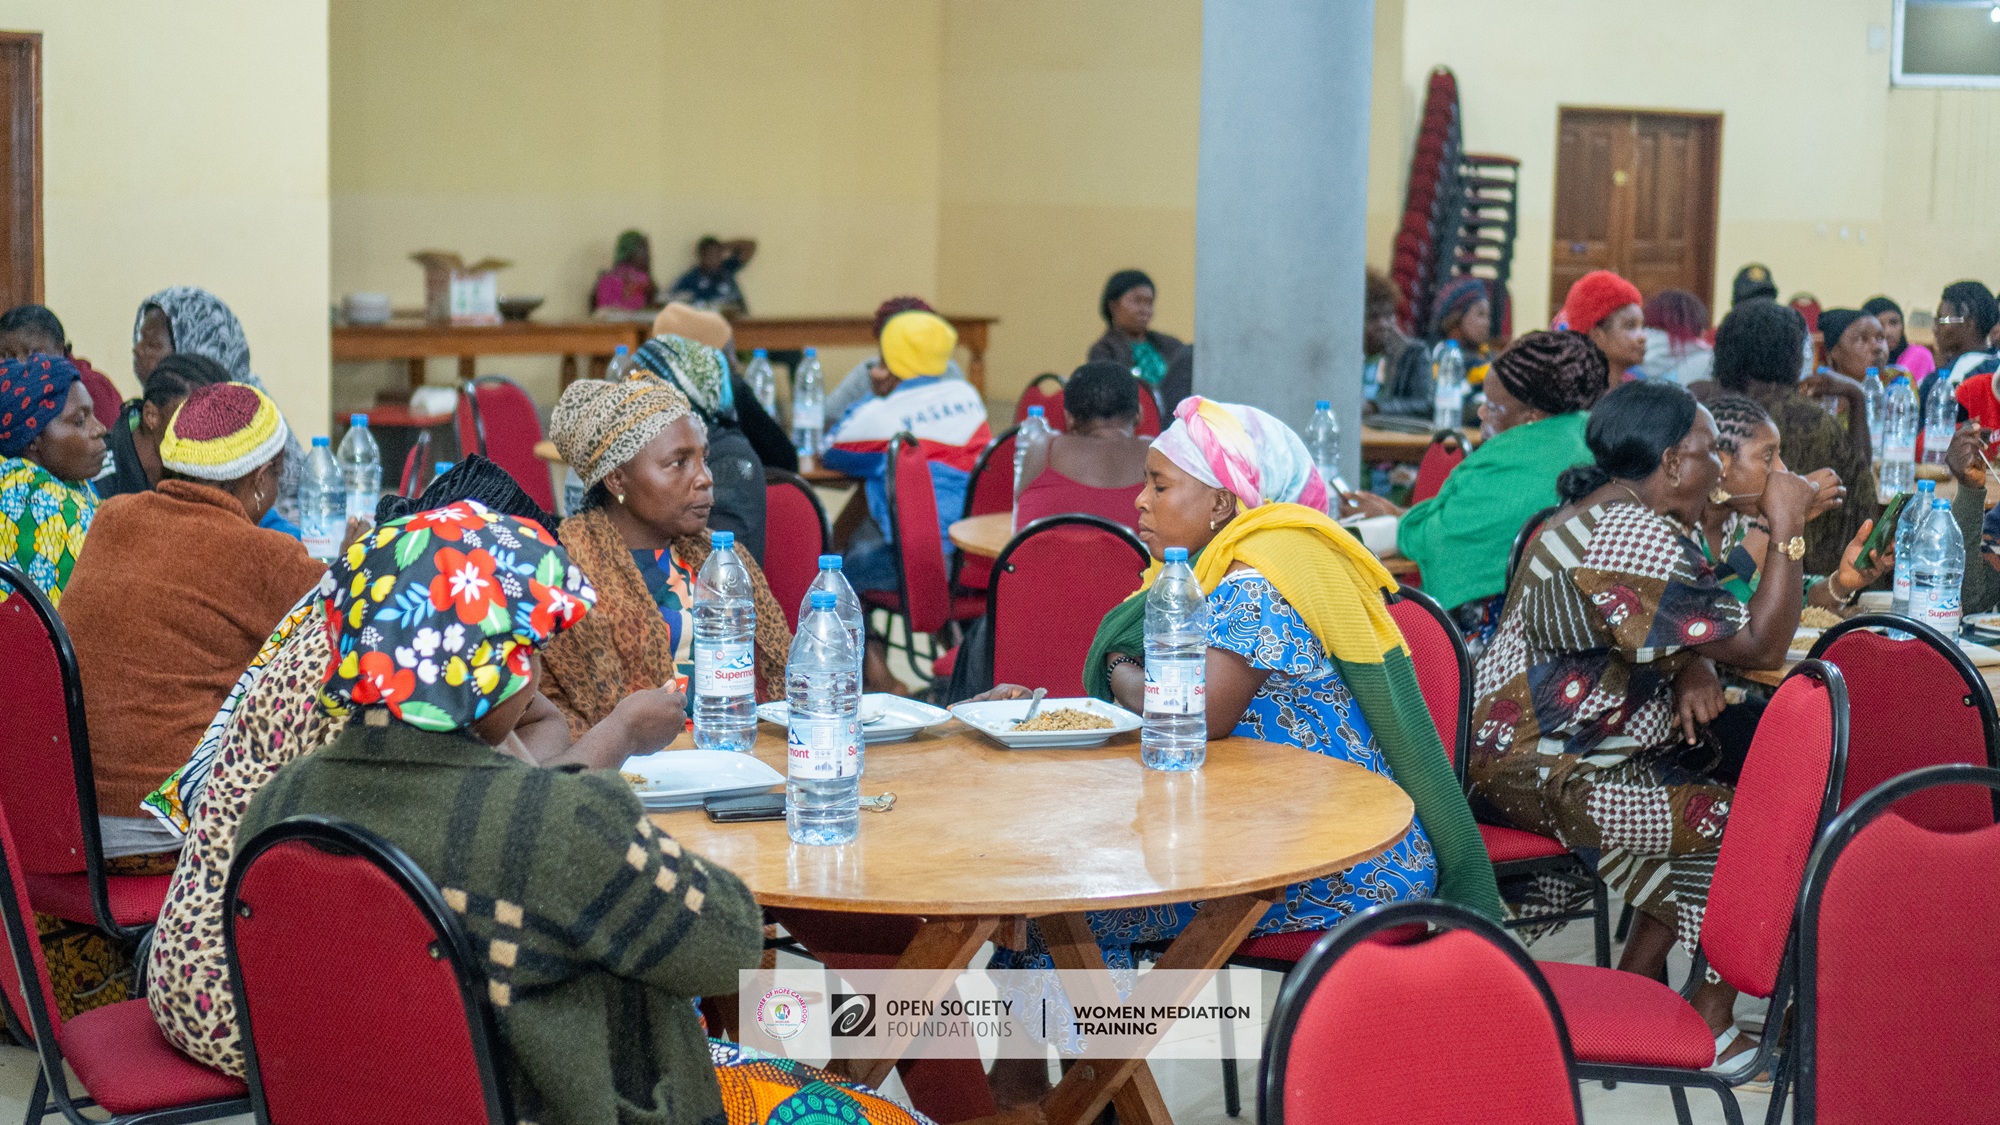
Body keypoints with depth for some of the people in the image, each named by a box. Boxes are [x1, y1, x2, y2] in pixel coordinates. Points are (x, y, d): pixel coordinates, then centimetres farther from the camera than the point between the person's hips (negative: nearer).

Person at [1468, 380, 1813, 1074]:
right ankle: (1710, 1027, 3)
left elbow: (1664, 628, 20)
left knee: (1713, 783, 13)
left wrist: (1692, 667, -3)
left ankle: (1636, 982, 14)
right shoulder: (1638, 536, -21)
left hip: (1514, 751, 11)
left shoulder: (1593, 515, 13)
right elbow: (1762, 646, -20)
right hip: (1546, 779, -11)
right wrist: (1786, 530, -10)